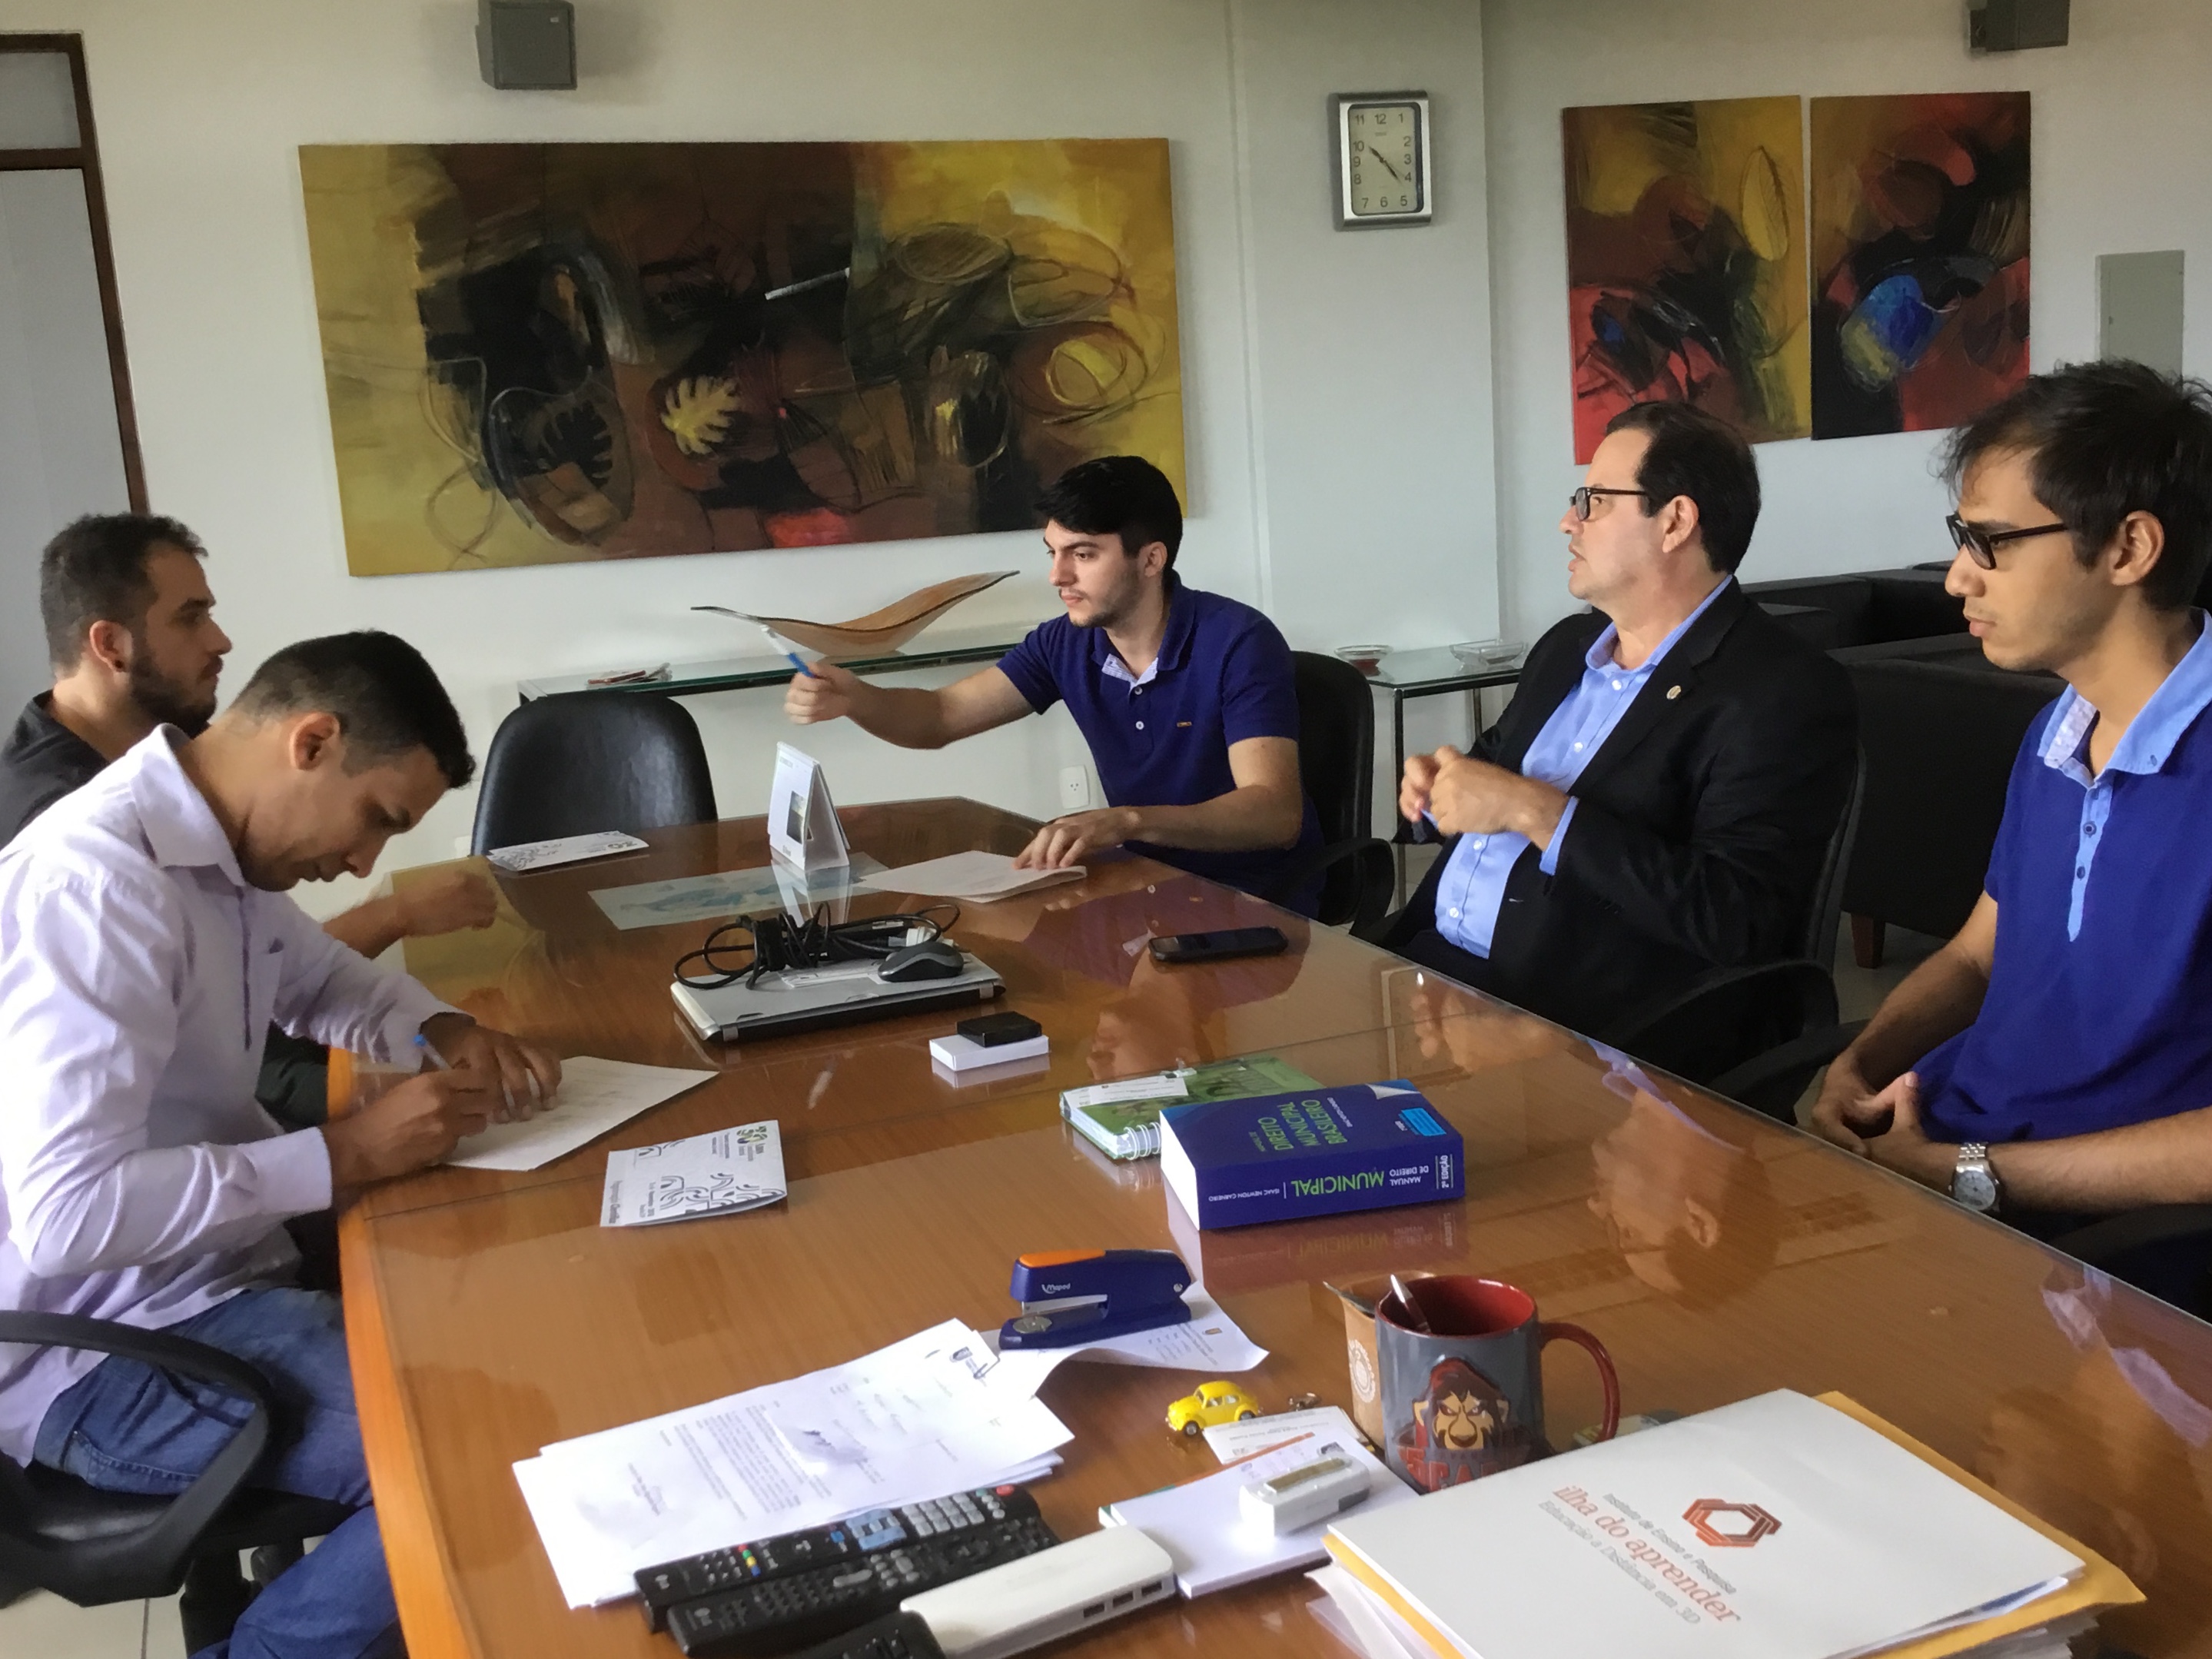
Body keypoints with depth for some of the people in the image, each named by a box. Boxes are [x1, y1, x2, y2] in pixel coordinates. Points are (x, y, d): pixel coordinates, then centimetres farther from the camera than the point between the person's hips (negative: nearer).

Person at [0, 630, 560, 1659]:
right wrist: (345, 1155, -24)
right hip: (104, 1348, -10)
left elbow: (322, 981, 23)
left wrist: (444, 1030, 2)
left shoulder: (220, 846, 4)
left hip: (207, 1271, 10)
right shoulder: (98, 881, -25)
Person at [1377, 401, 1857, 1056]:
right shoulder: (1566, 646, 15)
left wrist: (1536, 810, -19)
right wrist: (1440, 786, 3)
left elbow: (1736, 921, -20)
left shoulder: (1785, 693, -10)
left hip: (1567, 1027, -7)